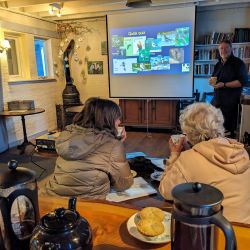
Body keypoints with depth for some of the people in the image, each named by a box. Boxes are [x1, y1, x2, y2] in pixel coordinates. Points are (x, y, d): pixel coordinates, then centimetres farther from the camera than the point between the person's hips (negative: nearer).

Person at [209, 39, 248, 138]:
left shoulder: (238, 63, -6)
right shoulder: (218, 64, 17)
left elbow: (242, 81, -15)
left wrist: (224, 85, -21)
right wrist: (212, 81, 4)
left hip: (231, 102, -6)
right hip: (217, 100, 7)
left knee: (229, 129, -4)